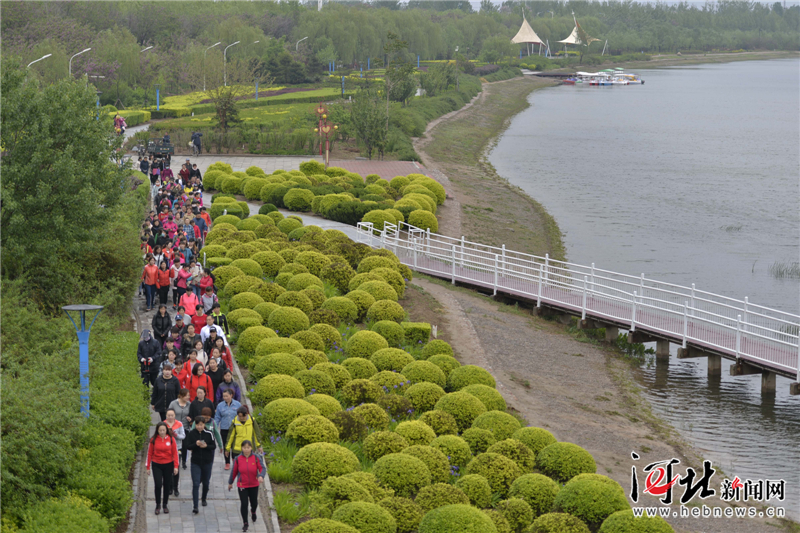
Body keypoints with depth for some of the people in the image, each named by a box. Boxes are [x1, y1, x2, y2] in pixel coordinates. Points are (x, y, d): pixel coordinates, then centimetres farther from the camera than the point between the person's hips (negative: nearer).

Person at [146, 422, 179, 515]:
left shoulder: (171, 439, -3)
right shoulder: (153, 440, -3)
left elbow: (175, 453, 0)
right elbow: (150, 453, 4)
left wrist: (176, 466, -4)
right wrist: (148, 467, 4)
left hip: (168, 465, 1)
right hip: (157, 465, -1)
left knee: (167, 485, 7)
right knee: (158, 485, -9)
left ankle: (165, 505, 22)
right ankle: (158, 506, 6)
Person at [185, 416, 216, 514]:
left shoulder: (209, 433, -6)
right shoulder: (192, 433, -5)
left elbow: (214, 446, -3)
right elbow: (188, 446, -6)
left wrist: (206, 446, -22)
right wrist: (196, 444, -24)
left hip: (207, 461, 1)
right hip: (195, 462, -1)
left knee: (206, 482, 16)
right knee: (195, 484, -8)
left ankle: (204, 499, 41)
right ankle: (195, 506, -10)